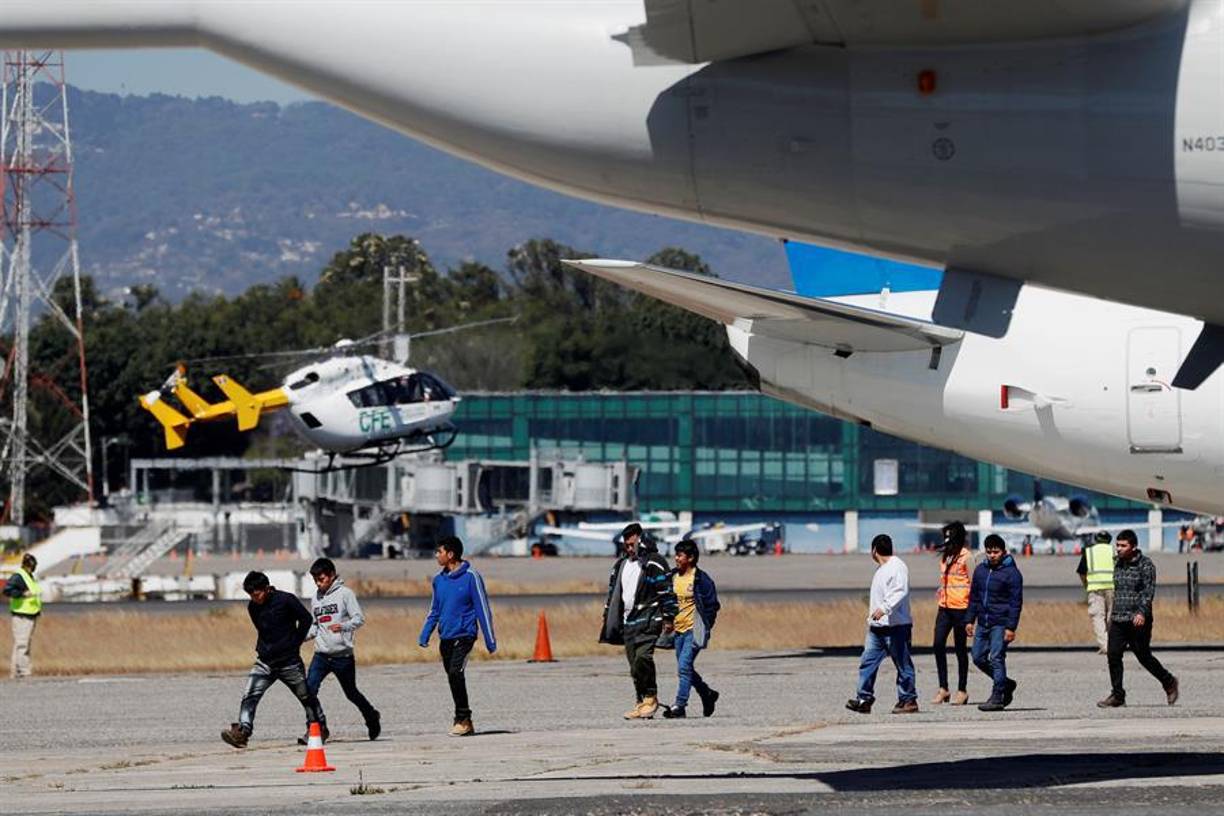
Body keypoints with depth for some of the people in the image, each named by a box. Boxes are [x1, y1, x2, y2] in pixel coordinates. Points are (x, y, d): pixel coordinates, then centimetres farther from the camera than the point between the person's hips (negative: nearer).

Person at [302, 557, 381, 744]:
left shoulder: (345, 594, -6)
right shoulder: (315, 599, 11)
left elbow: (359, 618, -11)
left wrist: (343, 626, -29)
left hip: (342, 654, -4)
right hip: (321, 654, 4)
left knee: (351, 693, 11)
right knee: (309, 689, -16)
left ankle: (372, 717, 37)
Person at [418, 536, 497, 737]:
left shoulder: (471, 577, -8)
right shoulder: (439, 579, 10)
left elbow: (483, 609, -6)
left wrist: (490, 641, -7)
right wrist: (425, 635, 8)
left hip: (464, 635, -7)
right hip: (445, 638, 7)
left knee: (456, 672, -22)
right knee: (453, 678, 8)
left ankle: (463, 719, -15)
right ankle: (465, 723, 16)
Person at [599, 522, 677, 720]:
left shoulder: (654, 563, -3)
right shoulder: (621, 564, 18)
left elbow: (667, 591, -6)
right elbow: (613, 594, 25)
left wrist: (668, 618, -10)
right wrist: (608, 620, 21)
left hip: (647, 621, -7)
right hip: (627, 622, 7)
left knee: (643, 657, -22)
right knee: (635, 665, 5)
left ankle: (650, 698, -13)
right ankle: (642, 703, 9)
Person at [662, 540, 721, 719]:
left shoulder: (701, 578, -9)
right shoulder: (674, 577, 10)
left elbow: (712, 605, -7)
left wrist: (705, 628, -10)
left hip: (693, 629, -8)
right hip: (679, 630, 8)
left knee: (684, 666, -15)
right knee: (685, 669, 13)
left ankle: (679, 705, -14)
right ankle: (707, 694, 32)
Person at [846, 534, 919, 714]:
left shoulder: (897, 567, -12)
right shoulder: (881, 569, 19)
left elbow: (901, 592, -24)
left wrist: (884, 608, -34)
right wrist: (872, 615, 27)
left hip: (896, 625, -10)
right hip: (877, 625, 10)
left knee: (902, 664, -1)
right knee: (868, 661, 3)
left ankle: (908, 700, 4)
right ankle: (864, 699, 4)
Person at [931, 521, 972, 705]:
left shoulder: (966, 557, -7)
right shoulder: (945, 556, 15)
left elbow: (973, 583, -9)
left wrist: (971, 612, -12)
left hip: (960, 607, -7)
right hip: (944, 607, 7)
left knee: (960, 648, 1)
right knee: (938, 645, -2)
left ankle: (962, 691, 8)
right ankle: (943, 689, 4)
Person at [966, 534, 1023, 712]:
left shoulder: (1012, 573, -8)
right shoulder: (980, 570, 11)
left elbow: (1016, 602, -10)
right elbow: (974, 596, 19)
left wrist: (1011, 627, -16)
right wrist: (970, 620, 13)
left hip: (1000, 624, -7)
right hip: (983, 622, 7)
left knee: (996, 659, -10)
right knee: (979, 657, 7)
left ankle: (997, 697, -7)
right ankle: (1006, 684, 24)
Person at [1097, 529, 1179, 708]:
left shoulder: (1145, 565, -7)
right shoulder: (1118, 565, 13)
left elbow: (1149, 591, -16)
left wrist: (1142, 613, -28)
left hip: (1137, 620, -6)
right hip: (1118, 620, 6)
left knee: (1144, 656, 2)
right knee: (1113, 655, -6)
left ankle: (1169, 683, 24)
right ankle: (1117, 696, -3)